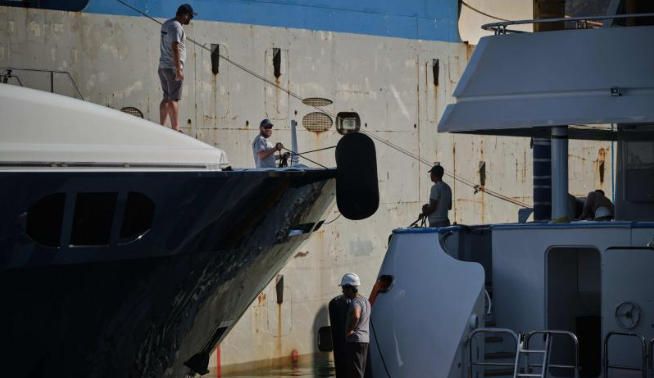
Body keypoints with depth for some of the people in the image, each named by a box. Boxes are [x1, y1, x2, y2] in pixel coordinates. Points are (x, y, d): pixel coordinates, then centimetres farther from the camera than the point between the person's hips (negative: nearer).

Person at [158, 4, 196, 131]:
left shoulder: (166, 24, 14)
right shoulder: (176, 27, -15)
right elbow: (175, 48, -23)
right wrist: (178, 70, -25)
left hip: (163, 67, 9)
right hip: (172, 68, -9)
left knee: (167, 98, 12)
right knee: (174, 99, -8)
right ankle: (175, 129, -8)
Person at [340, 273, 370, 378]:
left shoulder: (355, 302, -18)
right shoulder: (365, 300, 13)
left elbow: (355, 316, -40)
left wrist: (349, 330, -25)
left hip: (354, 341, -10)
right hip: (365, 339, 10)